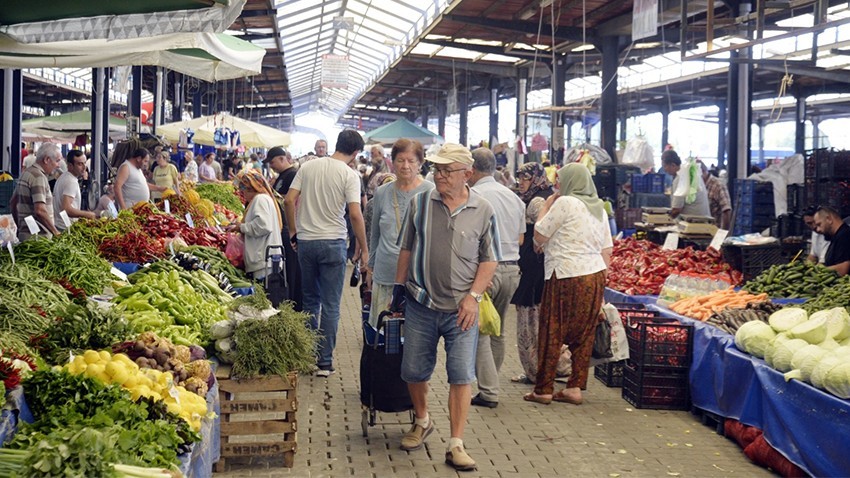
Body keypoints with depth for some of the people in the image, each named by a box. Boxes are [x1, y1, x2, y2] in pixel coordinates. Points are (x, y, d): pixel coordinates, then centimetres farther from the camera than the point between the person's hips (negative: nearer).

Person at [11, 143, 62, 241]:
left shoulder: (25, 173, 16)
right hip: (39, 236, -10)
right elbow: (40, 211, -23)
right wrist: (56, 232, -15)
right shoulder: (38, 177, -15)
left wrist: (20, 226, 26)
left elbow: (13, 203, 24)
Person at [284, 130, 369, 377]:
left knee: (310, 300, 18)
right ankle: (324, 362, 6)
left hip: (305, 242, 4)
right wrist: (364, 250, -7)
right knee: (330, 305, 4)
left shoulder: (308, 167, 5)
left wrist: (293, 232, 12)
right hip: (333, 243, -4)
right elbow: (355, 214, -14)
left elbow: (289, 201, 2)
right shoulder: (349, 174, -8)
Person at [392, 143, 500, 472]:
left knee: (462, 376, -3)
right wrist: (399, 288, 8)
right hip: (420, 304, 2)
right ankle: (422, 422, 37)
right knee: (414, 371, 10)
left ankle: (456, 445, 5)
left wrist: (473, 296, -7)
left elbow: (489, 260, 2)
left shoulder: (482, 211, -2)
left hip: (461, 309, -2)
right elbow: (406, 249, 10)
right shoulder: (419, 204, 1)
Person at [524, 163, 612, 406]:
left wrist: (545, 207, 7)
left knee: (551, 333, 1)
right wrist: (600, 280, 19)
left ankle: (543, 390, 5)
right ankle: (575, 387, 13)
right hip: (595, 275, 8)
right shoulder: (599, 208, 14)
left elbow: (539, 236, -5)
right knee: (583, 334, 10)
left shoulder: (565, 203, -9)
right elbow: (607, 251, 14)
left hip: (567, 276, -7)